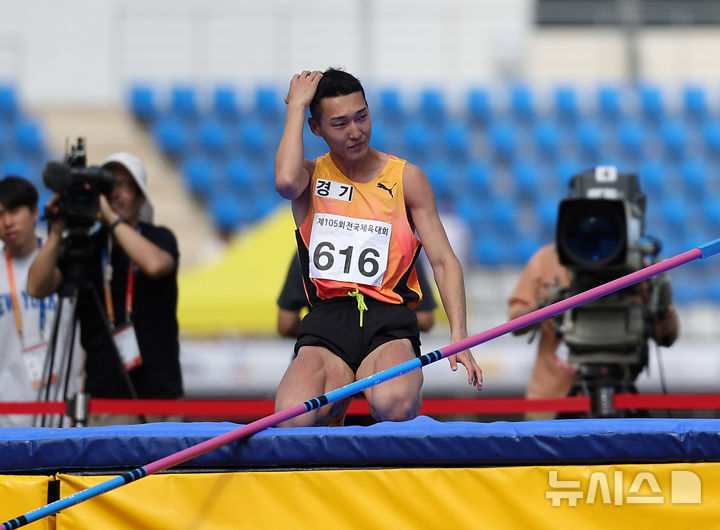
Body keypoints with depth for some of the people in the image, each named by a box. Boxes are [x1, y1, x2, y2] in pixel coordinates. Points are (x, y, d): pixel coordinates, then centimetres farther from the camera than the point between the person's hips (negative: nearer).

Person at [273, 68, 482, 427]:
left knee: (394, 405, -37)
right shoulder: (312, 176, 10)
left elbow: (443, 261, 8)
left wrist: (459, 337, -5)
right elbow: (285, 181, -18)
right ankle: (338, 391, 5)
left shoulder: (406, 178, 10)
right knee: (294, 418, -30)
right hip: (326, 320, 1)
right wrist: (296, 105, -6)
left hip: (388, 319, -1)